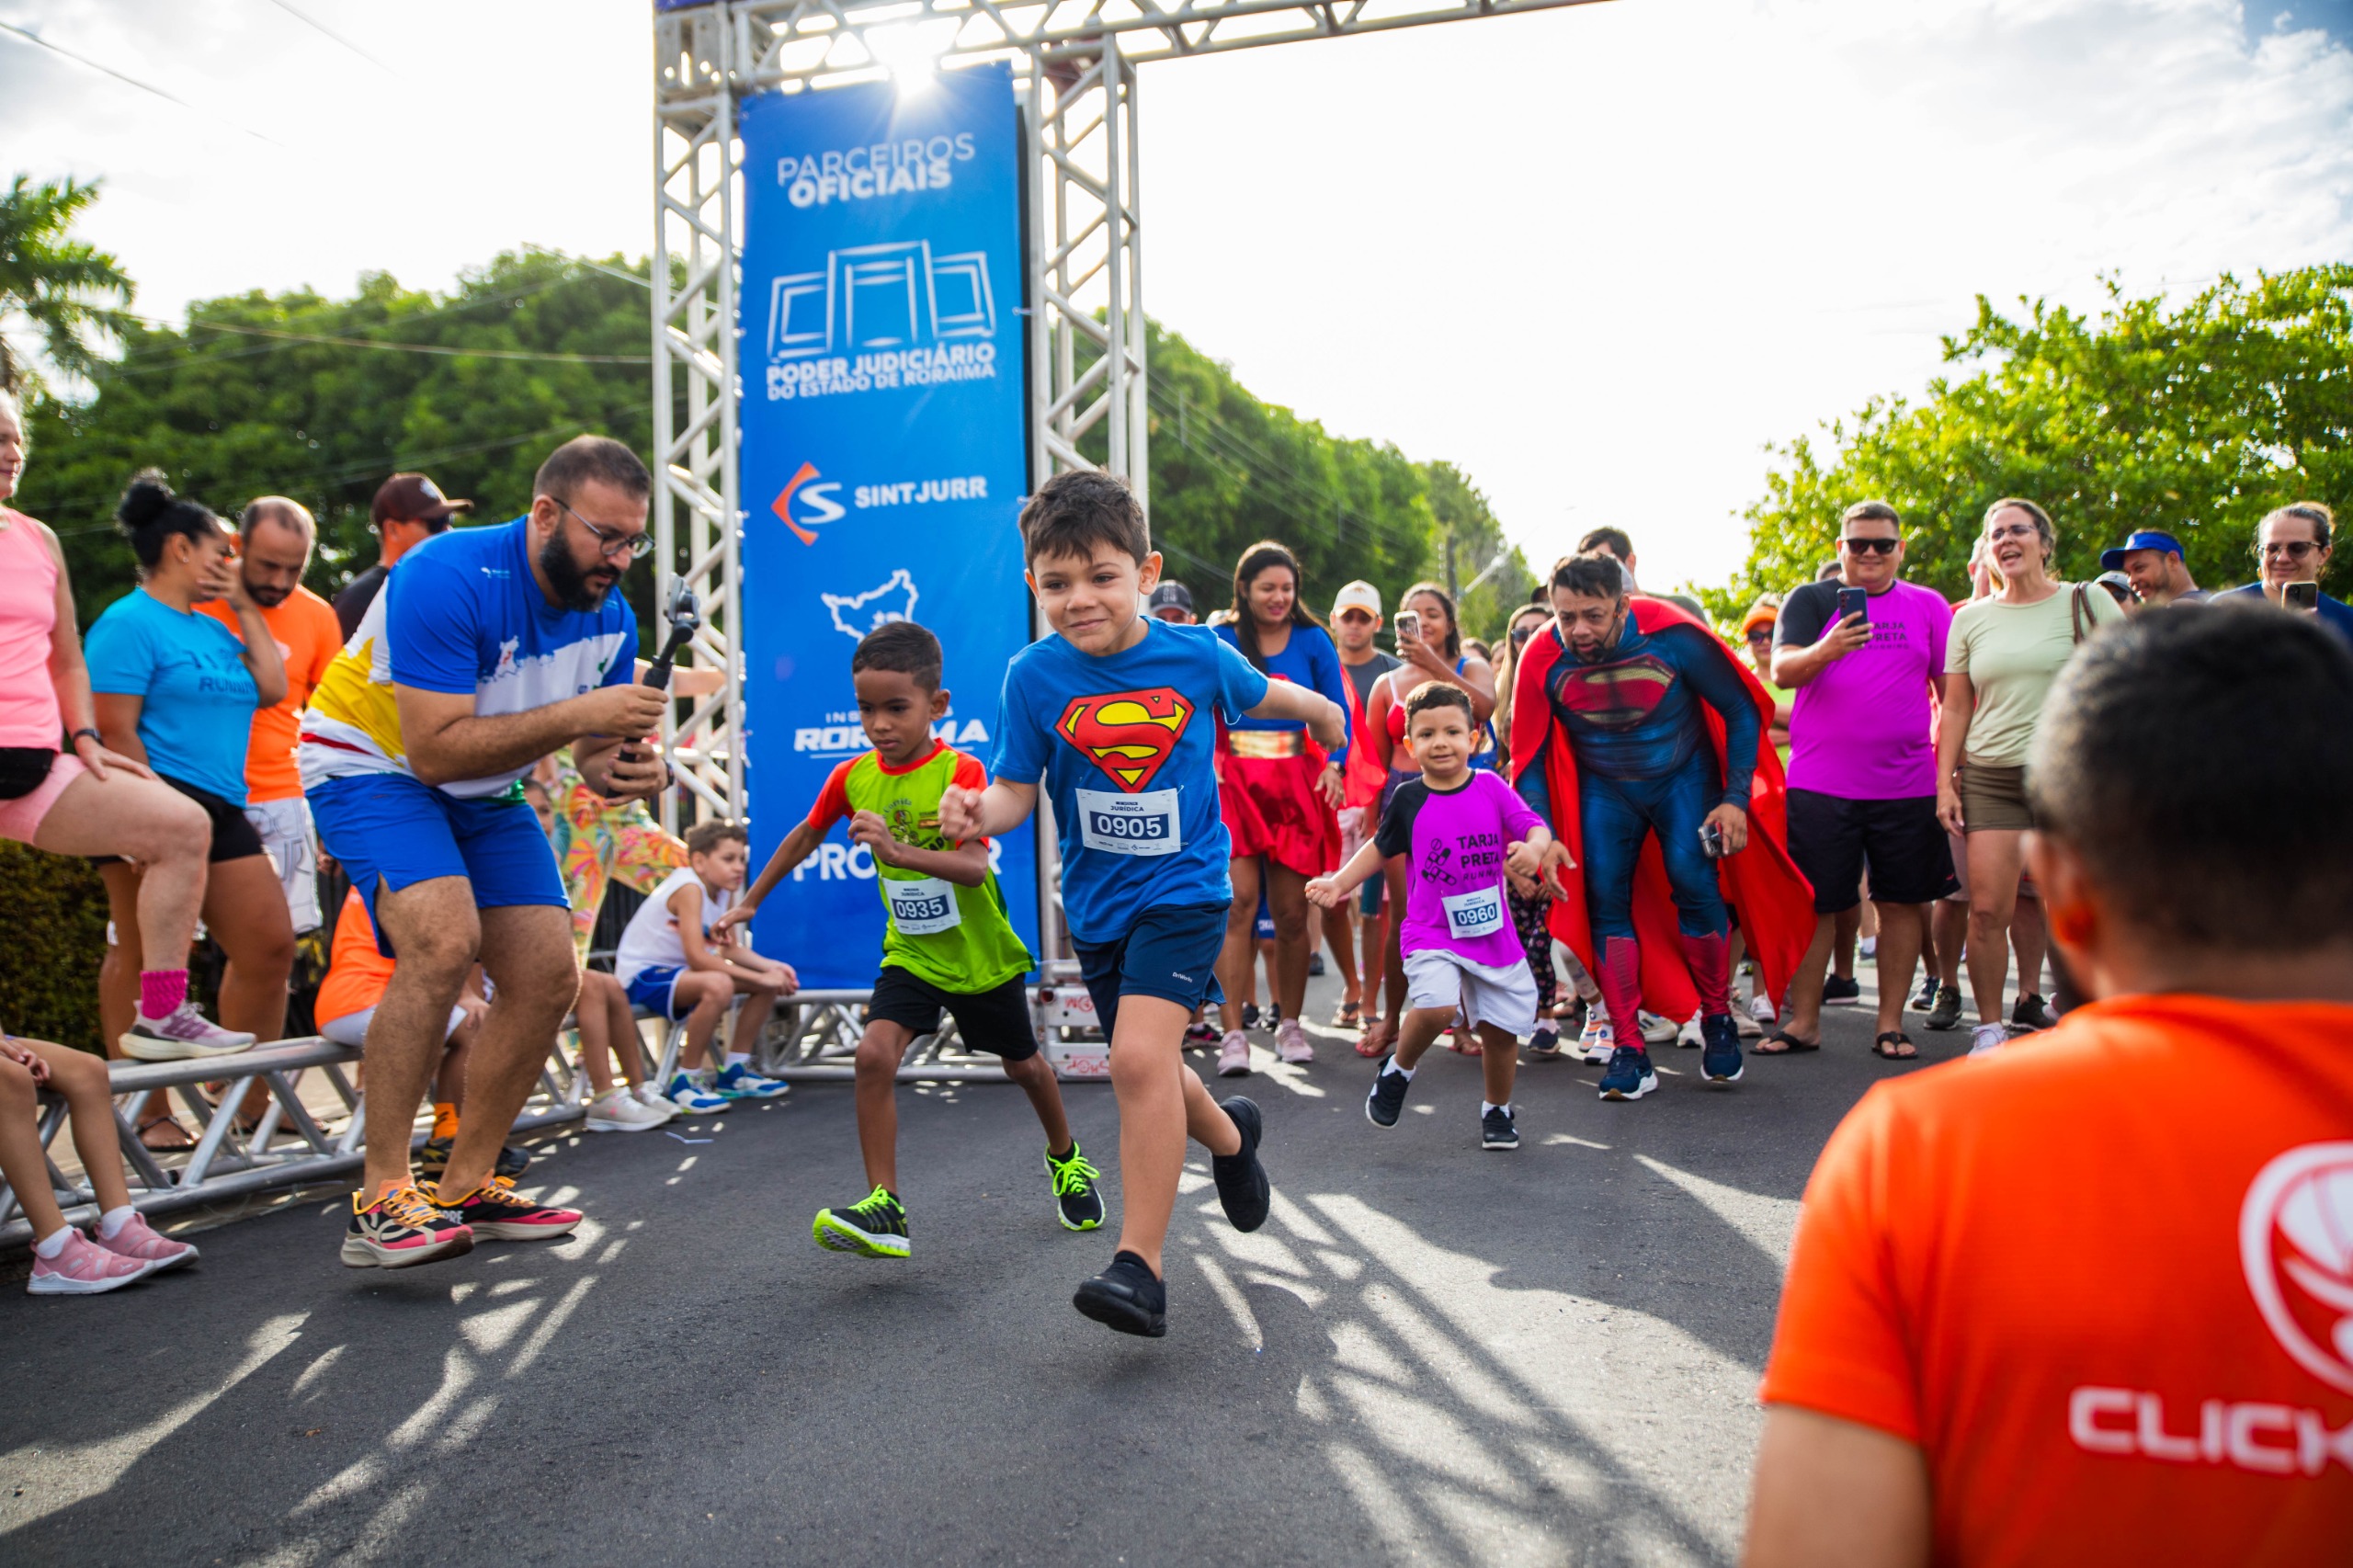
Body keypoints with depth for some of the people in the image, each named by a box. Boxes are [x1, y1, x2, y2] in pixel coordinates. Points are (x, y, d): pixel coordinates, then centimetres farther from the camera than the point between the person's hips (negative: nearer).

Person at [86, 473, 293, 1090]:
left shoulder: (212, 629, 20)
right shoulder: (129, 622, -6)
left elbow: (271, 688, 12)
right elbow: (114, 728, -13)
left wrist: (246, 609, 14)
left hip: (221, 808, 9)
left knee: (270, 947, 7)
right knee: (144, 951, -4)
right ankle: (144, 1112, 0)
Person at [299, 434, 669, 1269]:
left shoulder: (609, 616, -8)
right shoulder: (447, 577, -29)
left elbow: (593, 751, 0)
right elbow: (435, 749, -33)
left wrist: (628, 769, -24)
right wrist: (574, 714, -38)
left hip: (484, 792, 7)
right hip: (374, 764, -7)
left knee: (549, 978, -2)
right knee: (445, 939, -31)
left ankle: (466, 1186, 12)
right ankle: (380, 1199, -22)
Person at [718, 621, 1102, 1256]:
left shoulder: (961, 772, -22)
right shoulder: (853, 777, -7)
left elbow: (974, 867, -33)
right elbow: (805, 838, 11)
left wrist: (899, 851, -48)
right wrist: (750, 903, 17)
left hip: (980, 952, -3)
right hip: (910, 952, 3)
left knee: (1023, 1064, 17)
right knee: (875, 1053, -21)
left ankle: (1066, 1158, 46)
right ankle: (883, 1209, -14)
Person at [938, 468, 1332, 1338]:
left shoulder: (1196, 657, -9)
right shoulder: (1034, 677, -8)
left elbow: (1277, 697, 10)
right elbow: (1018, 788, -6)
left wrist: (1328, 726, 26)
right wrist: (977, 810, -28)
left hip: (1183, 889, -4)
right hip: (1097, 903, 4)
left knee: (1141, 1056, -21)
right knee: (1147, 1072, 17)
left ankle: (1140, 1266, -12)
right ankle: (1229, 1135, 50)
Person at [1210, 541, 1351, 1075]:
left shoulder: (1313, 641, 9)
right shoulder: (1219, 641, 6)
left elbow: (1337, 710, 7)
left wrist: (1334, 764, -9)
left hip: (1296, 785, 1)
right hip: (1234, 784, -1)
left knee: (1292, 912, 3)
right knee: (1238, 902, -12)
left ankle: (1289, 1025, 20)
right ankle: (1233, 1033, -8)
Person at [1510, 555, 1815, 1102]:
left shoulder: (1672, 635, -26)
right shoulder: (1542, 660, -21)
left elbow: (1741, 710, -12)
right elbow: (1529, 760, -11)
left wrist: (1736, 799, -16)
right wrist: (1544, 835, -23)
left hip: (1684, 778, -2)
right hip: (1604, 788, 2)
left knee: (1694, 883, -17)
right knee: (1605, 898, -8)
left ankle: (1718, 1022, 5)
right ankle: (1630, 1052, 0)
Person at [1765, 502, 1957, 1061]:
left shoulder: (1927, 606, 9)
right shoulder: (1810, 600, 4)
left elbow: (1952, 691, 11)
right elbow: (1784, 670, -10)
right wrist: (1825, 651, -31)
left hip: (1908, 783, 2)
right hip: (1819, 784, -2)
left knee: (1902, 902, 5)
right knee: (1814, 903, 2)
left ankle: (1891, 1023, 15)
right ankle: (1803, 1021, 12)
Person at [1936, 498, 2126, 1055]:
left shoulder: (2088, 602, 4)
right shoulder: (1970, 618, 12)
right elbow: (1955, 710, 14)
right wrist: (1945, 782, 6)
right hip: (1992, 779, 2)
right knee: (1987, 909, -6)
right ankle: (1989, 1027, 6)